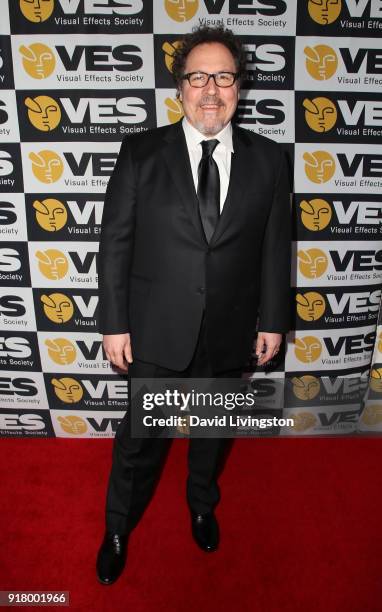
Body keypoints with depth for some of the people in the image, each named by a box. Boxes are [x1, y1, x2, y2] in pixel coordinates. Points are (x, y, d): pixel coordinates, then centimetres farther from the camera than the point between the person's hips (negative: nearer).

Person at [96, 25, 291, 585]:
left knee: (213, 430, 23)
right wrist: (114, 323, -7)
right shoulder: (141, 153, -6)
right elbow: (115, 242, -5)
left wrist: (273, 320, 3)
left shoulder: (267, 159, -2)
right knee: (140, 438, 13)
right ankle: (118, 528, 42)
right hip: (158, 330, -1)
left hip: (230, 333, 2)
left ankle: (202, 504, 54)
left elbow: (275, 246, 2)